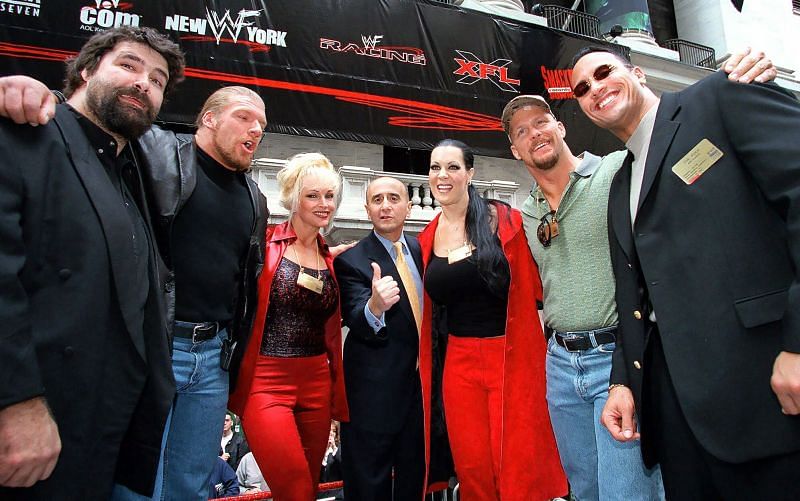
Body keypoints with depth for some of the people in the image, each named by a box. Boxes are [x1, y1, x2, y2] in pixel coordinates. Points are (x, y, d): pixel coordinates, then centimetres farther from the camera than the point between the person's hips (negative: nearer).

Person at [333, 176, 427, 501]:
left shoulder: (421, 249, 3)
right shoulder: (351, 260, -14)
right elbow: (355, 321, -27)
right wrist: (374, 307, -47)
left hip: (422, 384, 6)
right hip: (375, 393, -5)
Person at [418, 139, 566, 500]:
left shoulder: (504, 221, -7)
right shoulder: (426, 240, 5)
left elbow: (530, 292, -4)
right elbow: (428, 309, 15)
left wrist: (533, 355, -6)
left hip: (513, 357, -3)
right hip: (459, 362, 4)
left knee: (519, 471, 3)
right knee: (472, 471, 11)